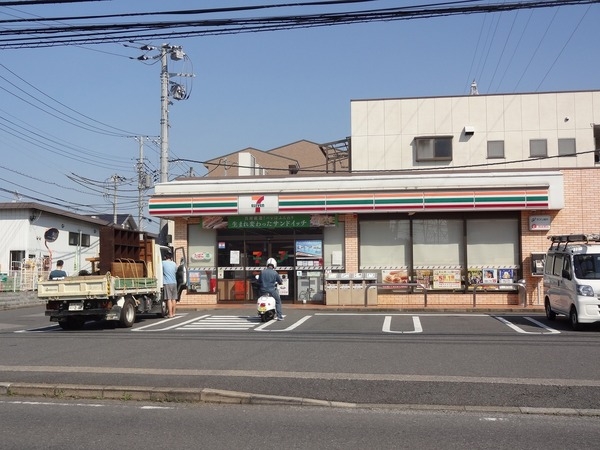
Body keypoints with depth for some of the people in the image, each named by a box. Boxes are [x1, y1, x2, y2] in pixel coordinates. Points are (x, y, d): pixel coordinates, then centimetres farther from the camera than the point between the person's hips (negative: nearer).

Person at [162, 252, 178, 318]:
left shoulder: (163, 263, -5)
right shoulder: (174, 264, 9)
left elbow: (161, 272, 1)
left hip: (167, 283, -5)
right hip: (174, 283, 5)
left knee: (169, 299, -6)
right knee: (174, 299, 11)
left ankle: (170, 314, -7)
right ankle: (173, 313, 16)